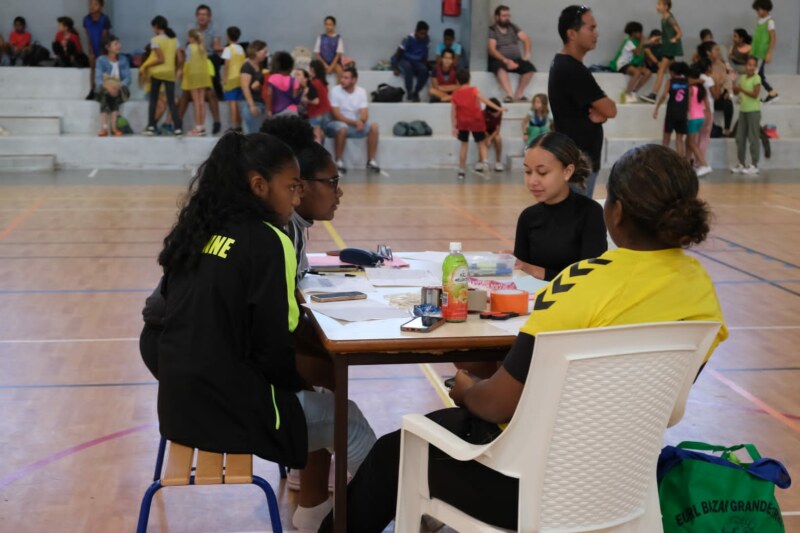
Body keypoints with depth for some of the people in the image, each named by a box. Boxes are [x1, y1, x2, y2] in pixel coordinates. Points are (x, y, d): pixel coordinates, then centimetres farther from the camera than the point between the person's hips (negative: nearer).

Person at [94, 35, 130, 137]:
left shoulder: (123, 60, 7)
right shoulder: (101, 60, 1)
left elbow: (128, 78, -3)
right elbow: (98, 78, -10)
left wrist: (118, 86, -24)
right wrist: (107, 86, -30)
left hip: (119, 89, 1)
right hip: (104, 89, -1)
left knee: (115, 95, -34)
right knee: (106, 94, -36)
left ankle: (113, 127, -41)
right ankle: (104, 127, -45)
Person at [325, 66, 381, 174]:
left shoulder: (361, 91, 0)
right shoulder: (335, 91, -11)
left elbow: (364, 114, -7)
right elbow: (336, 115, -18)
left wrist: (360, 121, -31)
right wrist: (354, 122, -28)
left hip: (356, 124, 4)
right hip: (337, 124, -4)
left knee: (374, 127, -19)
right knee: (342, 128, -38)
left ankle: (371, 161, -12)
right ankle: (339, 162, -24)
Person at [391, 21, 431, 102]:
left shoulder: (426, 40, -7)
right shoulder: (408, 38, -19)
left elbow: (425, 54, 6)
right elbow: (398, 53, -13)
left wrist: (425, 65, -7)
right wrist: (395, 68, -17)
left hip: (417, 62, 4)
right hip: (405, 60, -4)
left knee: (424, 70, -29)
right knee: (408, 67, -39)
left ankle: (415, 93, -9)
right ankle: (409, 94, -30)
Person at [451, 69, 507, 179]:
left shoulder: (455, 95, -1)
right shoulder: (473, 90, -8)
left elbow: (453, 112, -2)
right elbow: (484, 100, -17)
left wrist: (454, 127, 2)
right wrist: (498, 108, -18)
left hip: (462, 123, 2)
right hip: (476, 121, -2)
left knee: (464, 145, 14)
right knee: (481, 143, 12)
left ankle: (462, 169, 13)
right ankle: (483, 161, -13)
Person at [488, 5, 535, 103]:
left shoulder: (513, 27, 17)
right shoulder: (491, 31, 0)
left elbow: (526, 38, 10)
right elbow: (491, 50, -12)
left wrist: (527, 54, -9)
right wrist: (506, 61, -25)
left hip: (516, 60, 5)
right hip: (499, 60, -5)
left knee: (529, 68, -24)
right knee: (501, 68, -40)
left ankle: (518, 94, -18)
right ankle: (509, 94, -44)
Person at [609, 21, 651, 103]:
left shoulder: (636, 42, 12)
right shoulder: (629, 42, -14)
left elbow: (641, 55, 14)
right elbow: (637, 53, -27)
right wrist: (642, 42, -17)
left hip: (631, 64, 9)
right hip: (622, 64, -9)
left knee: (647, 72, -9)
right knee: (637, 72, -35)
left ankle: (633, 92, -1)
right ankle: (627, 94, -26)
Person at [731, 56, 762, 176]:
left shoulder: (756, 78, -9)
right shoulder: (742, 77, 11)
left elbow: (755, 94, -15)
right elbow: (736, 92, 13)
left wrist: (742, 89, -17)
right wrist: (735, 85, -6)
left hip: (753, 111, -7)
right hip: (743, 110, 7)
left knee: (753, 138, -4)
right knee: (740, 138, 9)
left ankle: (754, 165, 0)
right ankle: (741, 164, 17)